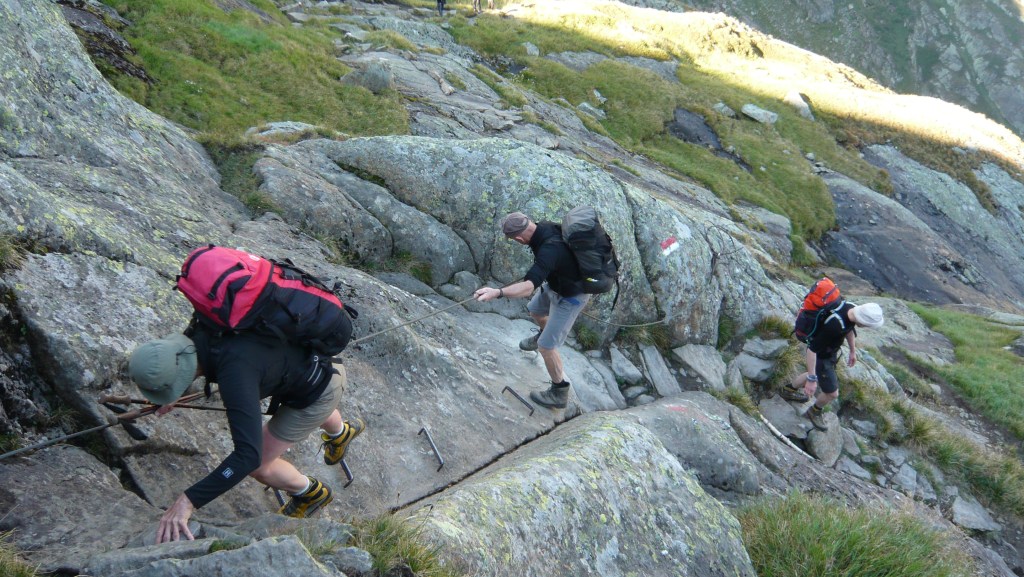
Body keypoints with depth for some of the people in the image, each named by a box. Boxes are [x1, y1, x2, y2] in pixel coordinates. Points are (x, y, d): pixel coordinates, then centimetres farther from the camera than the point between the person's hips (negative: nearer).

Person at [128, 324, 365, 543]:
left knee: (258, 466, 2)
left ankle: (311, 493, 31)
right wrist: (174, 397, 19)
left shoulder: (235, 374, -42)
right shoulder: (199, 331, -18)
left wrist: (188, 501, -45)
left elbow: (249, 455, -46)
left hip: (318, 393, -8)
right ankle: (342, 432, 75)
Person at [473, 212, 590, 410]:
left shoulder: (549, 250, -42)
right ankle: (544, 334, 64)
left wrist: (497, 293, -66)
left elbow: (528, 287, -53)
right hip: (554, 283, 9)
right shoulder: (545, 227, -17)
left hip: (569, 297, -9)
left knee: (546, 346, -3)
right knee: (535, 310, 31)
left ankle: (559, 393, 17)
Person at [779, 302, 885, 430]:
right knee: (832, 393, 6)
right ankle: (815, 412, 37)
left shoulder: (852, 308, -18)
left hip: (830, 351, 8)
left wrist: (853, 351, 20)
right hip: (821, 357, -8)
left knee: (817, 375, 32)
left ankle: (789, 390, 56)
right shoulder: (834, 326, -43)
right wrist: (811, 379, -30)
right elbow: (812, 349, -35)